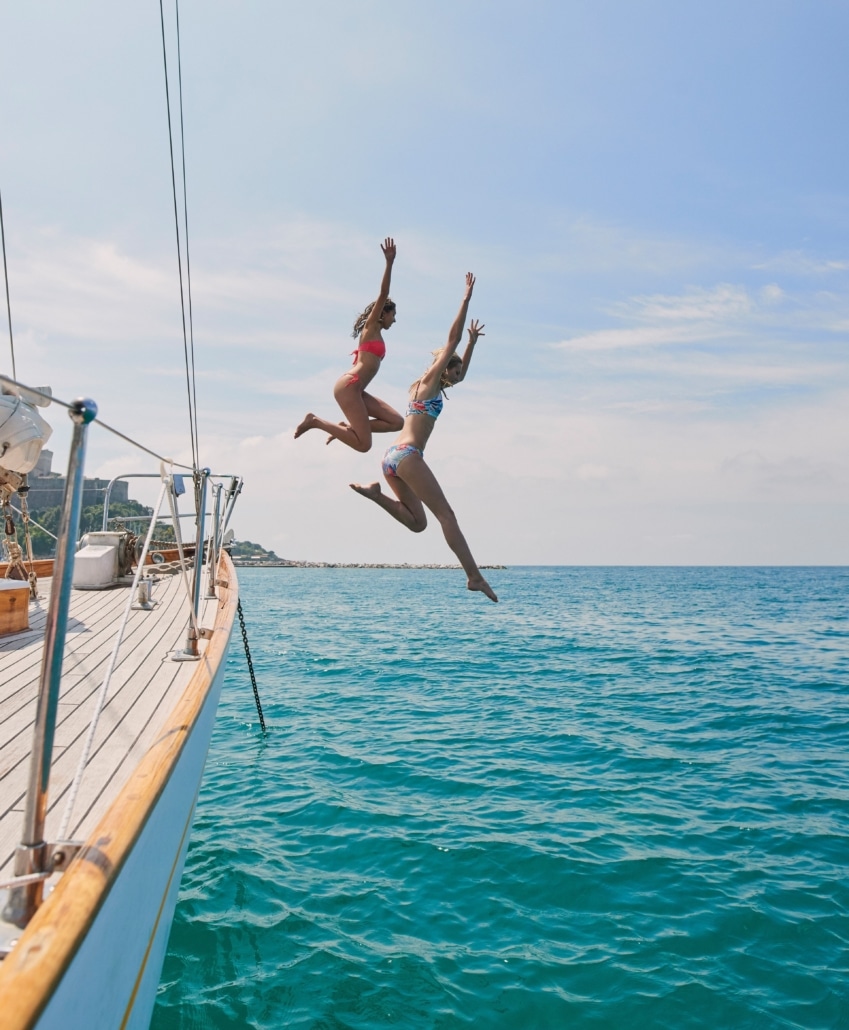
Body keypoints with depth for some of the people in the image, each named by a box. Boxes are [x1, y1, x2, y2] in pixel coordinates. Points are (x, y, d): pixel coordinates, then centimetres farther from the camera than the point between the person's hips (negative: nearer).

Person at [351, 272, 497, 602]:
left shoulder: (422, 387, 25)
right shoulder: (429, 381, 3)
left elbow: (461, 375, 41)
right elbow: (452, 338, 0)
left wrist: (473, 342, 44)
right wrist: (467, 297, 4)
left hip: (392, 458, 9)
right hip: (407, 455, -9)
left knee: (417, 522, 7)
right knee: (445, 514, -12)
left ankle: (375, 493, -6)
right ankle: (475, 576, -15)